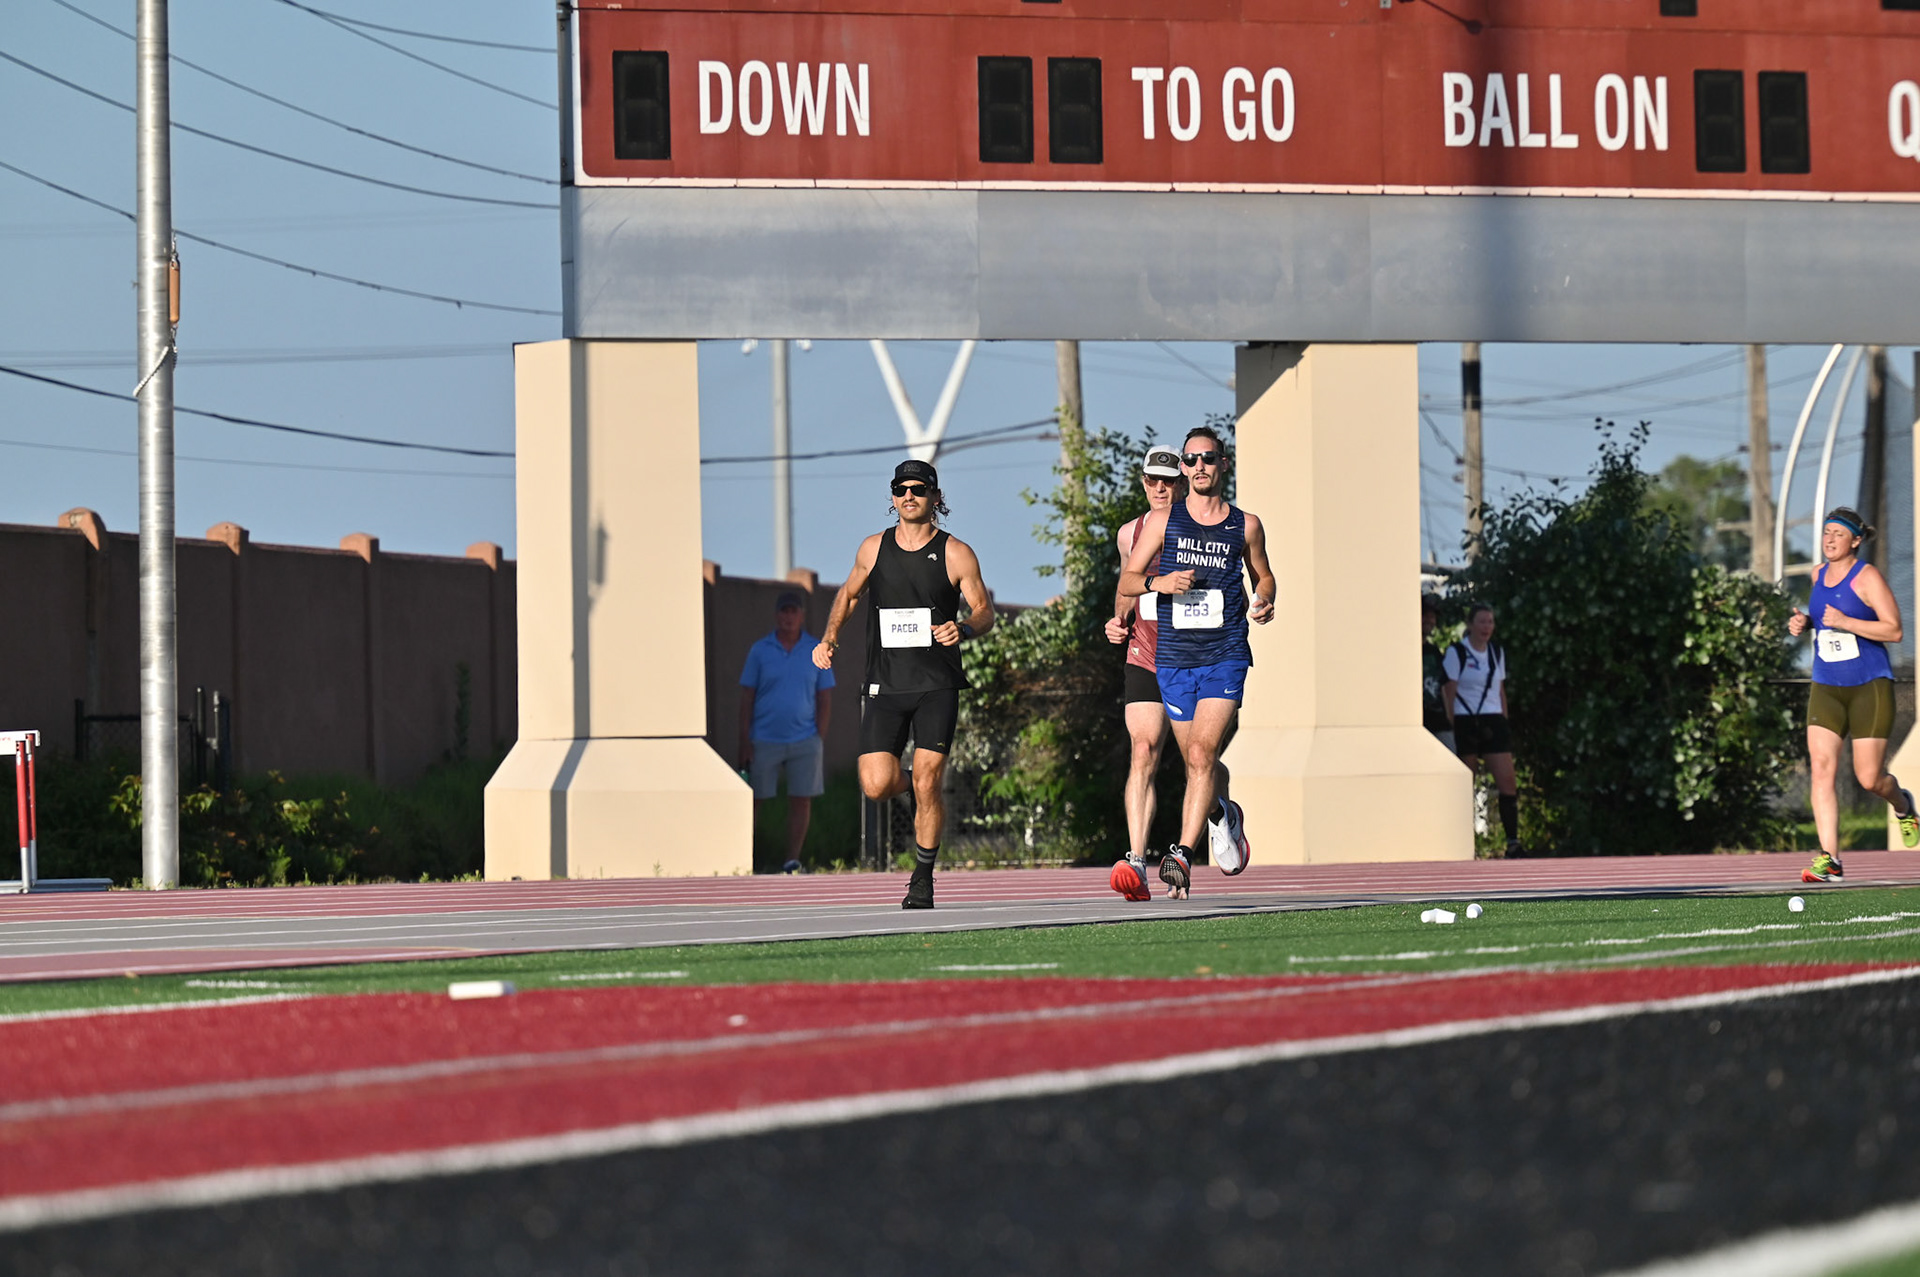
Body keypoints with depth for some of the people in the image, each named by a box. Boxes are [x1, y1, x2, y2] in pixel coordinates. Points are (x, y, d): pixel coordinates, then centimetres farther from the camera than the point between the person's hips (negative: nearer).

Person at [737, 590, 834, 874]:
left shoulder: (816, 652, 5)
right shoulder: (759, 651, 3)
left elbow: (825, 699, 7)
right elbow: (746, 698, 4)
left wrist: (820, 741, 0)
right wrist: (745, 741, -2)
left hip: (804, 741, 1)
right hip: (765, 741, -1)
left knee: (802, 800, -1)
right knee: (754, 800, 2)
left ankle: (792, 861, 4)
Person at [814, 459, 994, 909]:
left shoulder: (956, 554, -1)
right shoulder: (874, 549, 7)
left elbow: (984, 611, 2)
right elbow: (848, 593, 24)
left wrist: (963, 629, -20)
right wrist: (829, 637, 9)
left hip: (937, 686, -2)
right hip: (885, 686, 2)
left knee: (926, 785, -9)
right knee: (876, 785, -10)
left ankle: (923, 880, 7)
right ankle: (911, 783, 27)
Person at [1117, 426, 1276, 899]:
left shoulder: (1245, 525, 7)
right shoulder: (1162, 520, 6)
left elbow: (1263, 576, 23)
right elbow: (1127, 581, 7)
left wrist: (1263, 604, 1)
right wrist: (1158, 582, -14)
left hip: (1226, 654, -2)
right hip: (1172, 658, 2)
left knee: (1202, 753, -18)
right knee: (1195, 761, 10)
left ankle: (1182, 853, -22)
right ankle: (1223, 813, 42)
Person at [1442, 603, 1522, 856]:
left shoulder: (1497, 652, 14)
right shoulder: (1456, 653, -2)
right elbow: (1450, 692, -5)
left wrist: (1505, 720, 14)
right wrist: (1453, 728, -10)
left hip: (1493, 722, 4)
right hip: (1466, 722, -4)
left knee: (1507, 782, -7)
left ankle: (1513, 842, -8)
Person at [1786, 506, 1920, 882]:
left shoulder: (1867, 577, -10)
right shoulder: (1819, 574, 9)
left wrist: (1846, 622, -25)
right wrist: (1804, 622, 8)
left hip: (1870, 687, -5)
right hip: (1826, 689, 5)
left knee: (1869, 778, -3)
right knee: (1821, 767, -13)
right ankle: (1829, 859, -16)